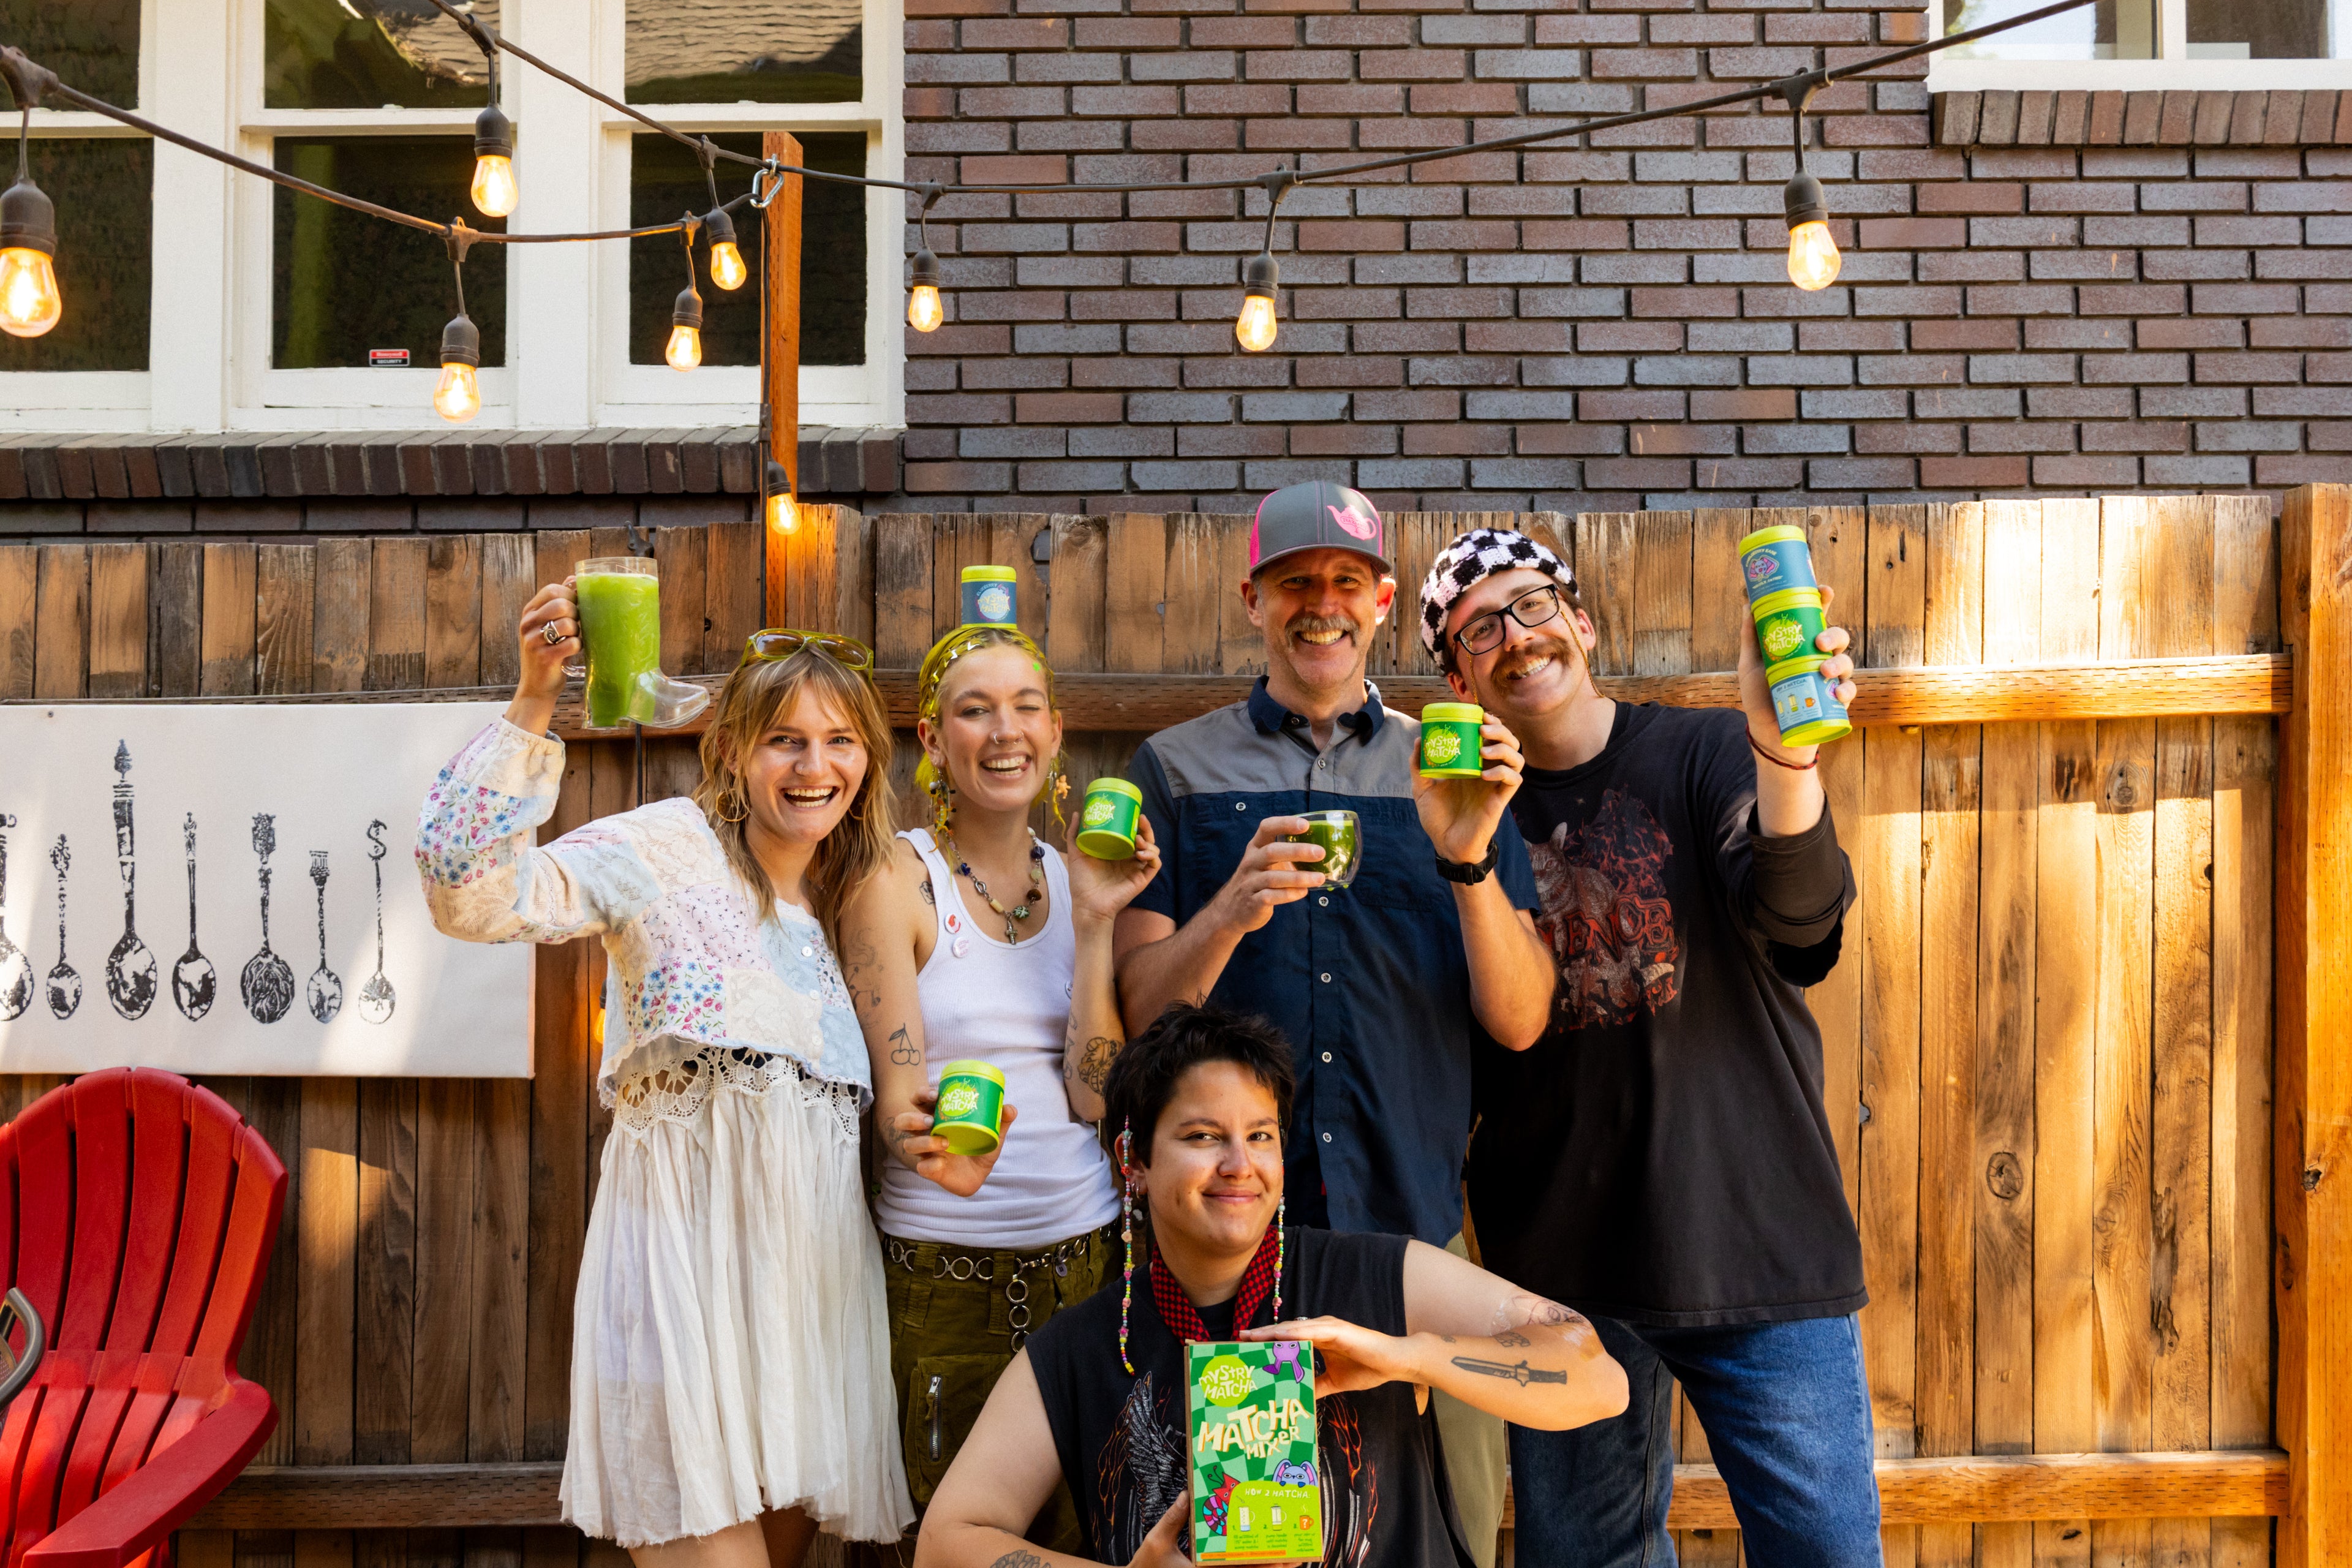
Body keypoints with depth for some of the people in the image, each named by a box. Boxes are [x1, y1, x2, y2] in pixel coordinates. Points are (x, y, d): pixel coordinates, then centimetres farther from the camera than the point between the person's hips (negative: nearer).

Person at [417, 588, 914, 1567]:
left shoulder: (868, 893, 15)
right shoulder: (669, 848, -5)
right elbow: (472, 892, -17)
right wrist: (532, 705, -23)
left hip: (812, 1257, 6)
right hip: (692, 1254, -6)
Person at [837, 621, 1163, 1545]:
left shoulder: (1077, 879, 7)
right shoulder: (894, 878, -5)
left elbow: (1096, 1096, -3)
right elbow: (895, 1096, -11)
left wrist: (1094, 919, -9)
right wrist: (928, 1145, -34)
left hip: (1087, 1255, 4)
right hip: (941, 1270, -4)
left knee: (1080, 1536, 11)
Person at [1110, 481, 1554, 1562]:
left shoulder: (1452, 774, 9)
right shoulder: (1178, 769, 6)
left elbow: (1519, 1022, 1)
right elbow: (1139, 1007, 0)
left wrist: (1469, 858, -15)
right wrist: (1229, 913, -19)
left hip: (1413, 1225, 1)